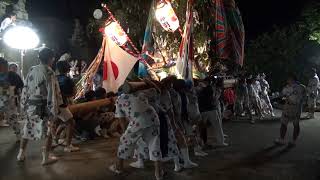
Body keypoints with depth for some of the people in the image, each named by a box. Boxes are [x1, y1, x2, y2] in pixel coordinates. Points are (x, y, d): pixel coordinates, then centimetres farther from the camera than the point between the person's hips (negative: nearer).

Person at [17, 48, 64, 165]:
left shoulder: (32, 70, 6)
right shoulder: (49, 72, -14)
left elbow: (25, 88, 10)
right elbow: (52, 93, -17)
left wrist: (24, 104, 17)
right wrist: (55, 110, -14)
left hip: (30, 105, 7)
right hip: (42, 106, -7)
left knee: (27, 130, 20)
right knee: (48, 131, 6)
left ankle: (21, 154, 32)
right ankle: (46, 157, 12)